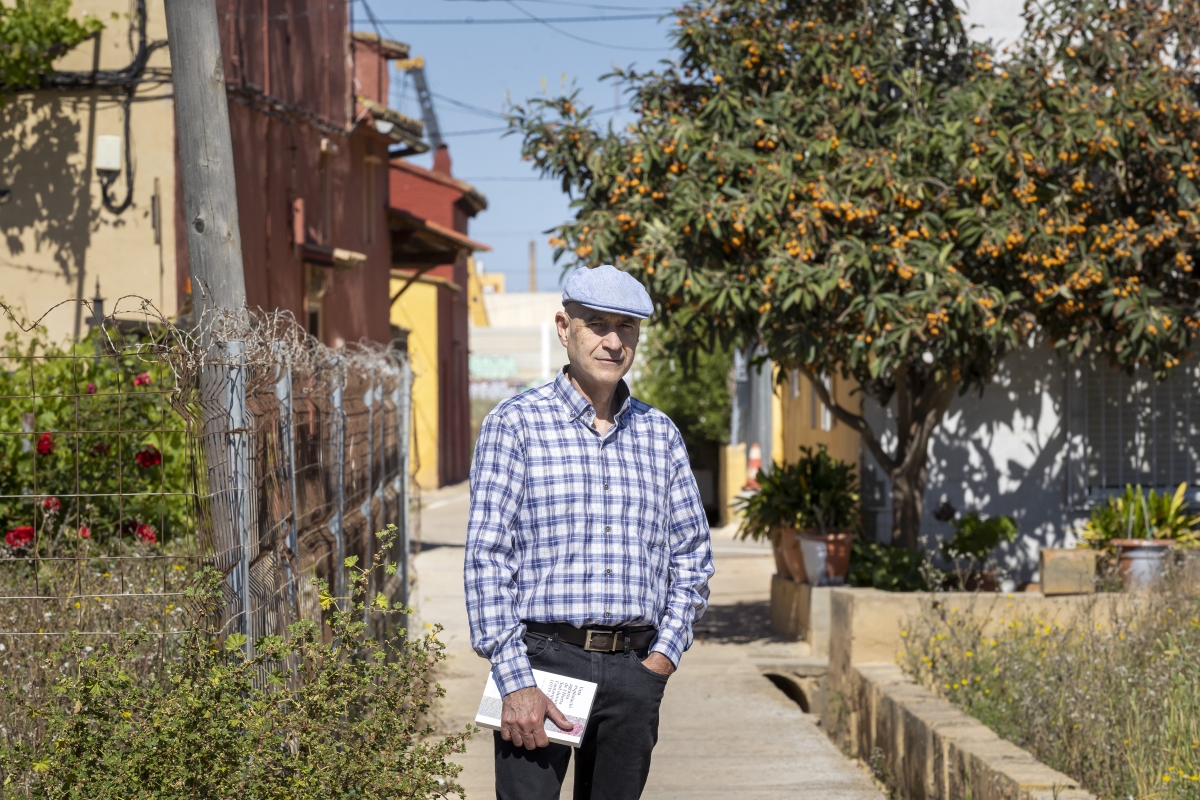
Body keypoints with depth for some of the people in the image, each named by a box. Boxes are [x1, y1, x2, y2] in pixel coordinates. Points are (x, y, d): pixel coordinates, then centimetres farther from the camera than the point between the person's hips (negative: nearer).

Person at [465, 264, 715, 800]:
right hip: (543, 660, -4)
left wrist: (664, 655, 4)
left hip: (634, 672, 4)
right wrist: (515, 682, -13)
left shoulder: (659, 434, 12)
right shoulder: (515, 424, -1)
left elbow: (692, 555, 18)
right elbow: (487, 560, -6)